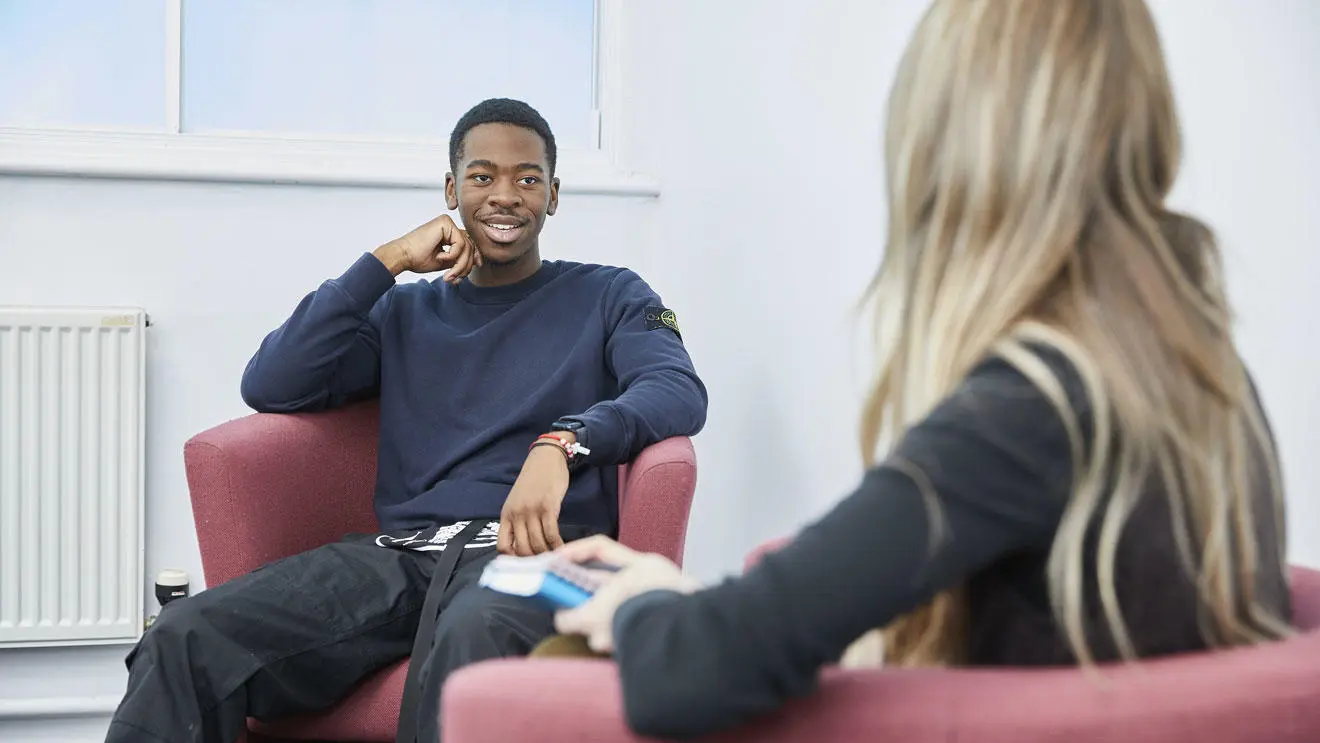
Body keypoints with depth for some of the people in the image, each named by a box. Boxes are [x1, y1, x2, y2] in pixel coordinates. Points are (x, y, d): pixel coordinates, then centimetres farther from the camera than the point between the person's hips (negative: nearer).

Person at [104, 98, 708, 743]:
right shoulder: (405, 312, 26)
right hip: (399, 552, 3)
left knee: (473, 639, -43)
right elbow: (269, 387, 12)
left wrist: (561, 443, -23)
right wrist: (387, 261, 8)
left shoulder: (608, 297, 18)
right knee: (184, 640, -24)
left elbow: (680, 391, -3)